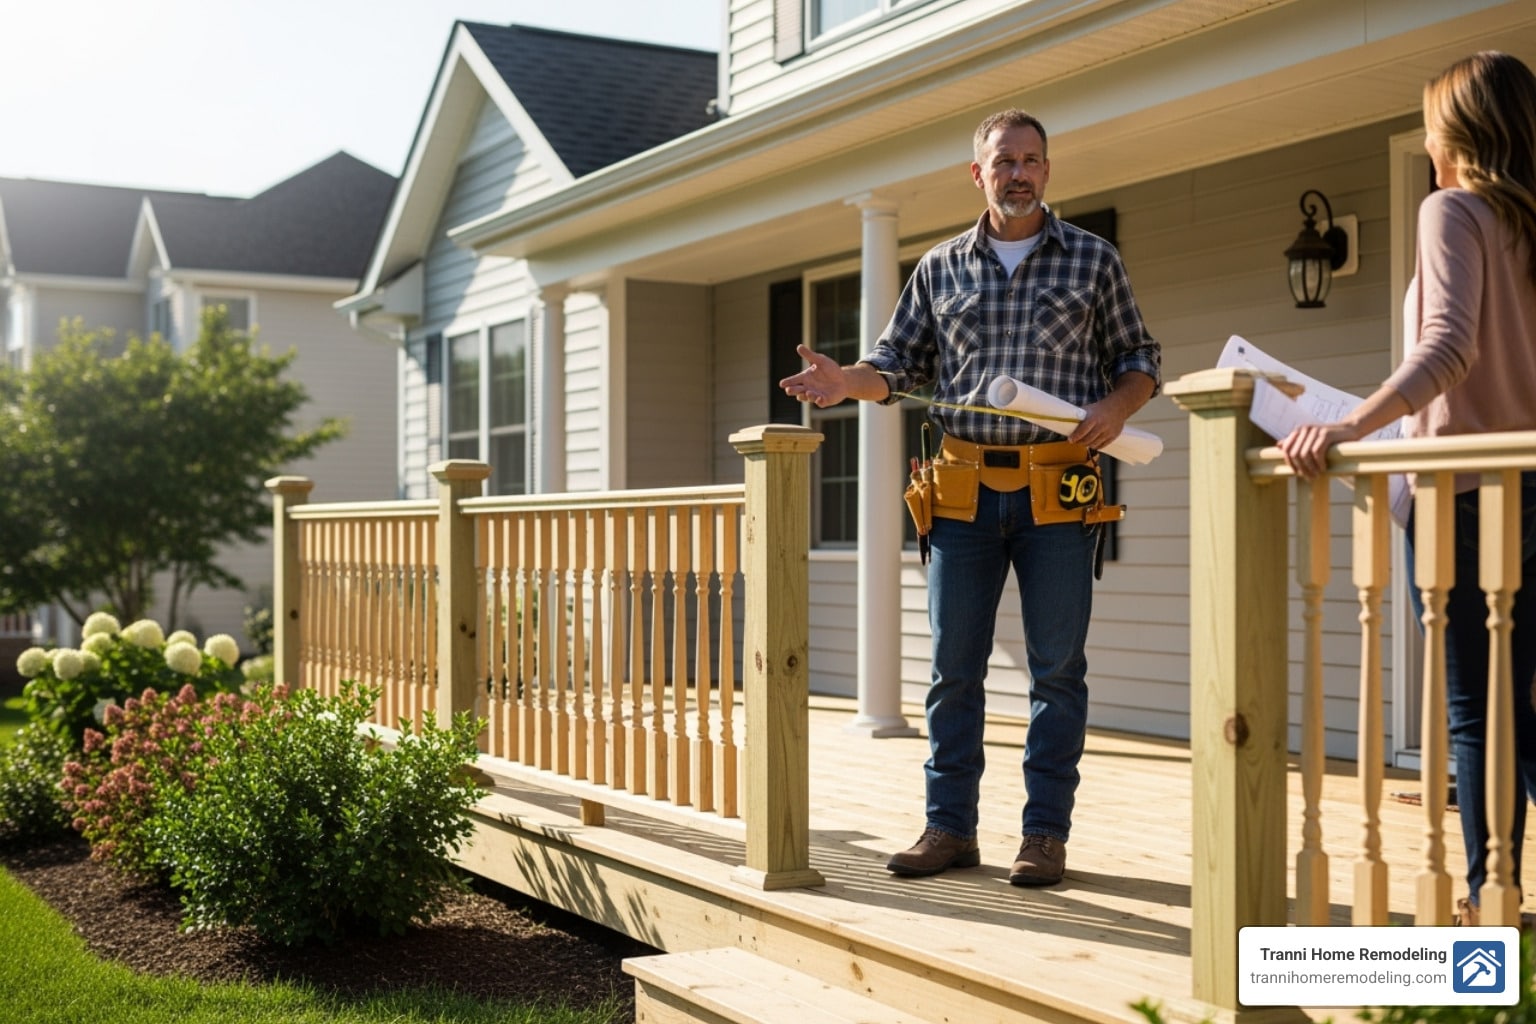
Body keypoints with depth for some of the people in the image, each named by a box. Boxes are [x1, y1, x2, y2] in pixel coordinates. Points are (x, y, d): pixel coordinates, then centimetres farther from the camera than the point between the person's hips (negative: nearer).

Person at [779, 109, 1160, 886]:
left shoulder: (1093, 260, 8)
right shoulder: (941, 267, 13)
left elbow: (1139, 361, 10)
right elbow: (899, 365, 14)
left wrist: (1116, 406, -10)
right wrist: (846, 382, -6)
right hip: (964, 490, 2)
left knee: (1056, 666, 1)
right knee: (954, 664, 4)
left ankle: (1045, 832, 10)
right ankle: (950, 827, 13)